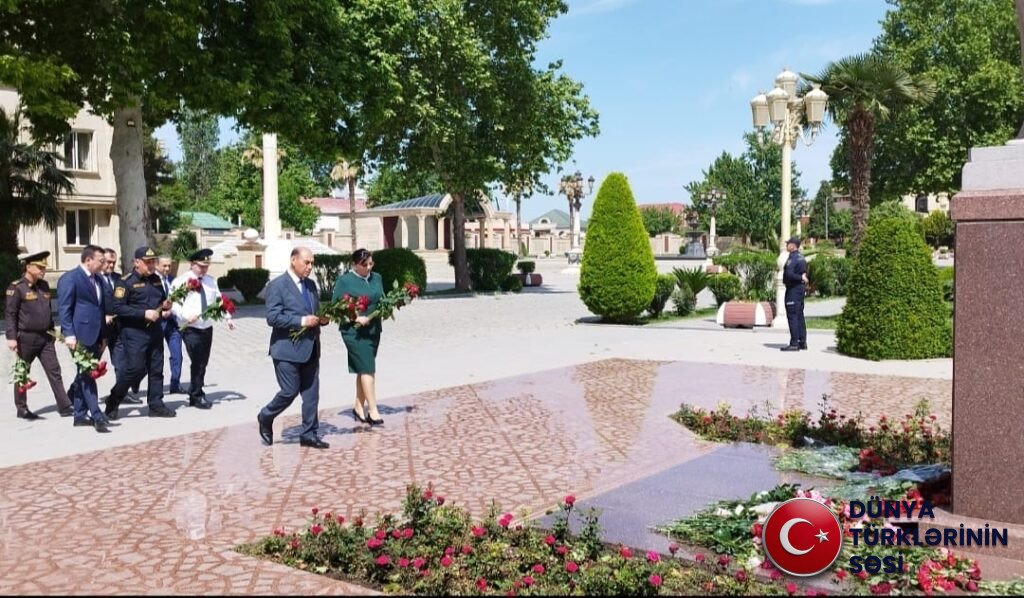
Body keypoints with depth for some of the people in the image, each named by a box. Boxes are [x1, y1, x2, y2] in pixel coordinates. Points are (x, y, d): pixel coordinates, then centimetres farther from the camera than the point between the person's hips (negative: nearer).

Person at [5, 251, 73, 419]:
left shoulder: (44, 285, 10)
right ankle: (22, 409, 19)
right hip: (26, 338, -6)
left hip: (45, 337, 6)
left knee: (54, 371, 0)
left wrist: (52, 330, 18)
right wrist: (11, 338, -16)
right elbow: (10, 314, -11)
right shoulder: (17, 288, -10)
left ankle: (65, 407, 0)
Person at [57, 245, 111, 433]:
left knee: (84, 376, 12)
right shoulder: (69, 278, -7)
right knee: (87, 376, -8)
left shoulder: (97, 280, 17)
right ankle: (97, 416, -10)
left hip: (95, 336, 8)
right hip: (80, 335, -8)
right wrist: (69, 334, -18)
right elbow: (64, 308, -11)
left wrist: (103, 336, 18)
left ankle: (80, 415, 19)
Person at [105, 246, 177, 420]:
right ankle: (113, 402, 8)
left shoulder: (156, 279, 13)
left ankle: (156, 405, 16)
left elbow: (163, 300, 27)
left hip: (155, 331, 7)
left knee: (156, 369, 8)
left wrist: (166, 309, 4)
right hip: (134, 332, -7)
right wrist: (144, 313, -21)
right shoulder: (126, 282, -9)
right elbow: (118, 308, -16)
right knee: (135, 368, -10)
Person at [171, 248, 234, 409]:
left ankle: (194, 394, 24)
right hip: (191, 329, -6)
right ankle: (197, 397, 4)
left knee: (203, 363, 10)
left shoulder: (210, 281, 11)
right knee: (198, 363, -9)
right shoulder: (181, 281, -7)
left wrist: (228, 317, 2)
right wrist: (186, 315, -24)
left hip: (207, 328, 6)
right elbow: (173, 303, -11)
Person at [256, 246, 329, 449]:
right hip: (287, 349, -7)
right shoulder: (277, 286, -9)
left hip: (310, 349, 7)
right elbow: (272, 317, -17)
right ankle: (265, 418, 23)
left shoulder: (311, 285, 14)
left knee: (311, 393, 6)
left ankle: (309, 434, 14)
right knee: (290, 391, -3)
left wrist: (322, 319, -1)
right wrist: (301, 321, -22)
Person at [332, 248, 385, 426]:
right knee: (367, 369, -10)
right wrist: (356, 318, -19)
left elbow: (382, 299, 20)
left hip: (373, 330, 6)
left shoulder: (376, 278, 10)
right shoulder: (344, 281, -7)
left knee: (364, 369, 13)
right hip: (354, 331, -6)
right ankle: (373, 411, -6)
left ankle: (359, 407, 24)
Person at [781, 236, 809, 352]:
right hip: (800, 288, 10)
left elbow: (789, 274, -25)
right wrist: (802, 278, 0)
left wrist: (801, 278, -13)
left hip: (793, 289, -10)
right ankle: (802, 342, 15)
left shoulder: (792, 258, -15)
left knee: (792, 316, -8)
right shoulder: (801, 258, 16)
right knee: (799, 316, 12)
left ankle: (794, 343, -9)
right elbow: (804, 273, 18)